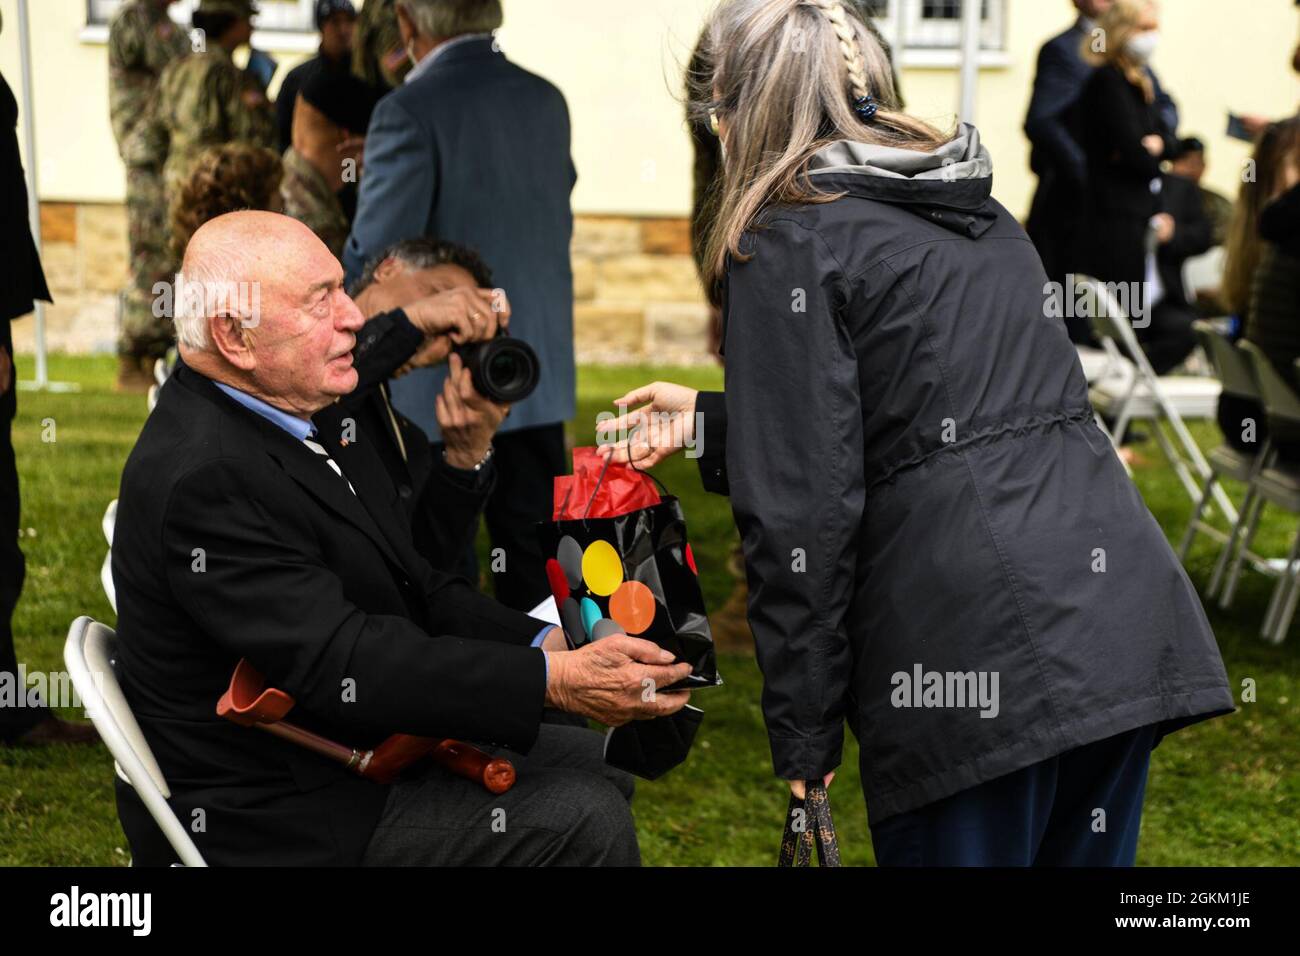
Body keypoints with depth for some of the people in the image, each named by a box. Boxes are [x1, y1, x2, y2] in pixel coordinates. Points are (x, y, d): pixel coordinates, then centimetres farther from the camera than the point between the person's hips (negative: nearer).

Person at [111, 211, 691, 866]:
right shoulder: (203, 479, -25)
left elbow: (414, 589, 8)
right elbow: (340, 666, -31)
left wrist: (551, 645, -7)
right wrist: (553, 681, -32)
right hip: (284, 825, -10)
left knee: (596, 759, 13)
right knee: (582, 817, -14)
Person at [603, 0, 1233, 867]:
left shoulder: (789, 243, -3)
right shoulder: (979, 215, 22)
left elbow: (801, 509, -9)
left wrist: (802, 732, -3)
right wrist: (709, 423, 39)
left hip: (984, 661, -8)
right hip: (1126, 622, 8)